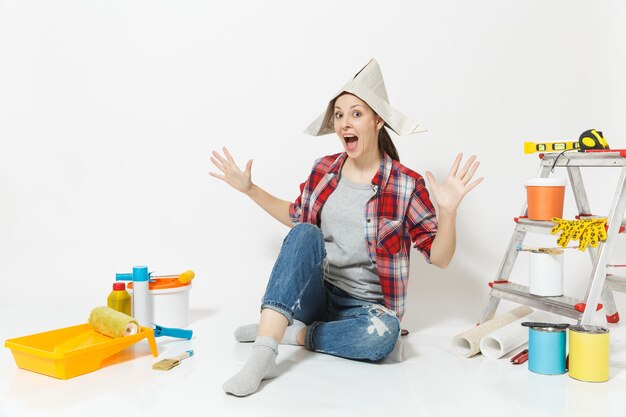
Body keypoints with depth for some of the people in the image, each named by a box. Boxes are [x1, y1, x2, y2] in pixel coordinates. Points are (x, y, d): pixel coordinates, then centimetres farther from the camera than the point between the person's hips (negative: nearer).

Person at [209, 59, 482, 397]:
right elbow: (297, 217, 20)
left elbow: (439, 257, -6)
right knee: (306, 234, -29)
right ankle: (263, 356, -37)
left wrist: (448, 210, -25)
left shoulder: (406, 185, -8)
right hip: (315, 293, 2)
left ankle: (293, 333, -14)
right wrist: (250, 189, 12)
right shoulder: (323, 171, 2)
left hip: (366, 306, -2)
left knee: (383, 334, -36)